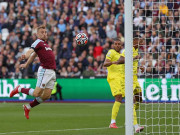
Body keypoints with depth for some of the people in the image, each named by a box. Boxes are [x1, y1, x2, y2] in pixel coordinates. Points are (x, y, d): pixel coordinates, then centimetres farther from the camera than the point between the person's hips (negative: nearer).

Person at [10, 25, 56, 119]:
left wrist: (26, 64, 34)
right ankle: (19, 89, 11)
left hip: (52, 72, 9)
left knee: (46, 96, 4)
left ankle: (27, 107, 20)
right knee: (37, 94, -12)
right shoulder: (38, 42, -6)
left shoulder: (44, 44, 20)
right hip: (44, 70, -9)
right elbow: (31, 51, -24)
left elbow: (33, 55, 28)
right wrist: (25, 56, -45)